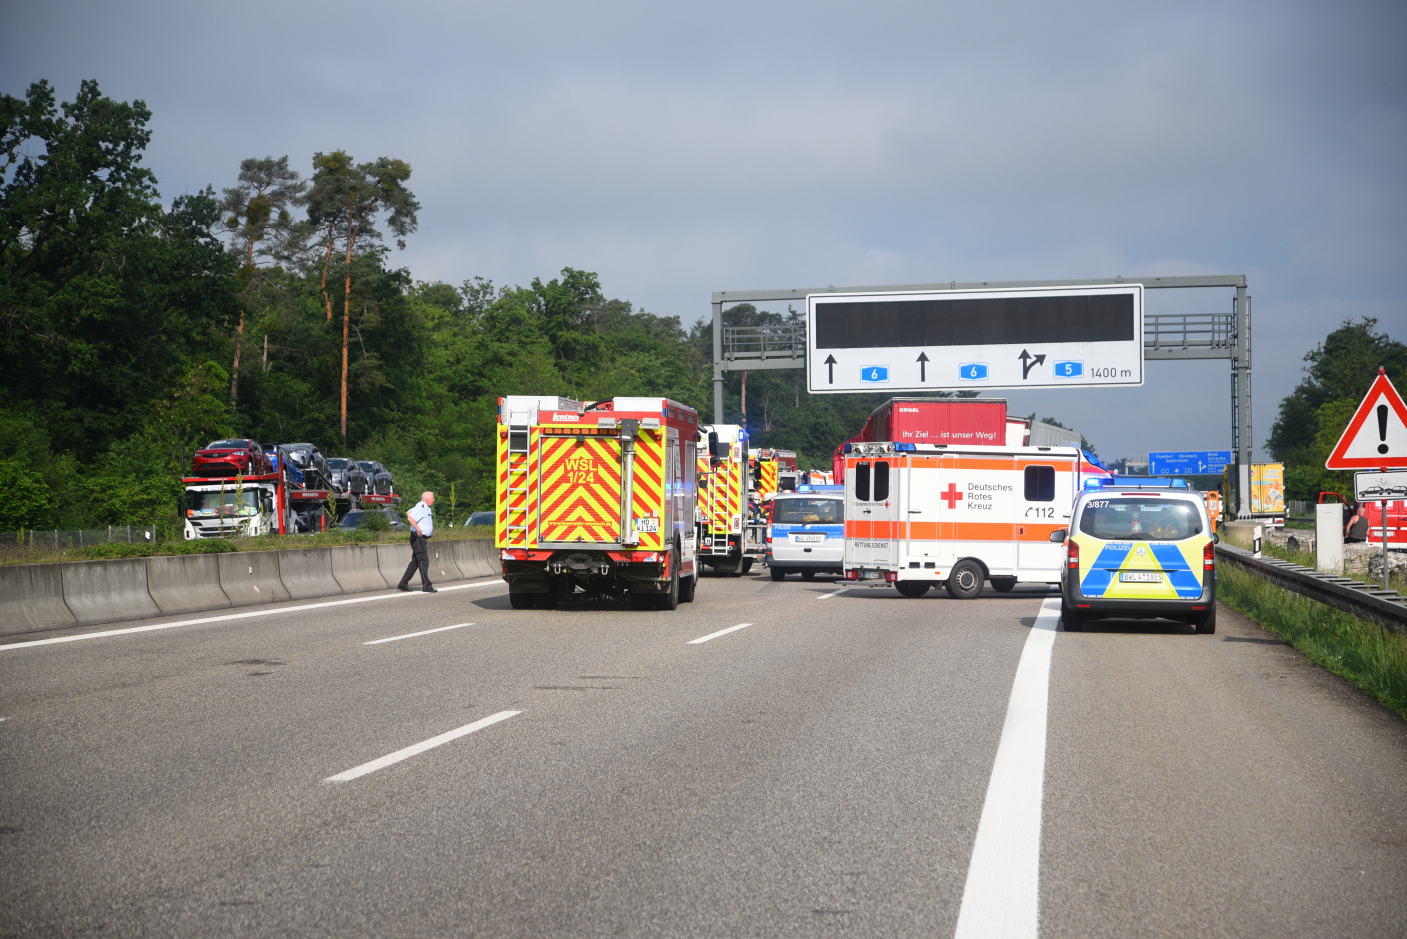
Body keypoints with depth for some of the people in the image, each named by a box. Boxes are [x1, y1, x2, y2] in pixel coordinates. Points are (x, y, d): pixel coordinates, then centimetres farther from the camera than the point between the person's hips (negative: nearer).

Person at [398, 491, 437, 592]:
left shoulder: (424, 507, 15)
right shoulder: (421, 508, -16)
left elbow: (408, 513, 27)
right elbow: (410, 518, -29)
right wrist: (418, 530, -26)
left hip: (421, 538, 10)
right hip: (418, 538, -10)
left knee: (415, 562, 11)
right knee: (424, 561, -9)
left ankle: (403, 584, 14)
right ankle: (426, 586, -8)